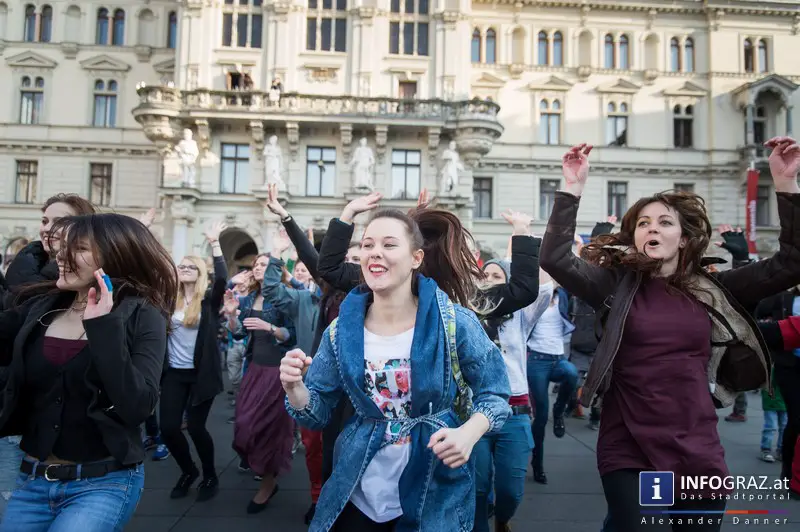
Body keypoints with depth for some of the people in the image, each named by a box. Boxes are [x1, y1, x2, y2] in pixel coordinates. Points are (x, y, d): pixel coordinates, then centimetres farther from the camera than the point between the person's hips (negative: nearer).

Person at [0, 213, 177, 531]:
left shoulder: (141, 316, -12)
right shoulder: (40, 308, 2)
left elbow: (138, 408, -22)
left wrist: (105, 326, -25)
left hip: (105, 483, -5)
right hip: (32, 478, 5)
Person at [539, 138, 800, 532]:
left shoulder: (712, 289, 4)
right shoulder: (617, 284, -3)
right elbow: (555, 259, -16)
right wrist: (573, 189, -20)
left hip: (697, 451, 3)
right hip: (627, 451, -2)